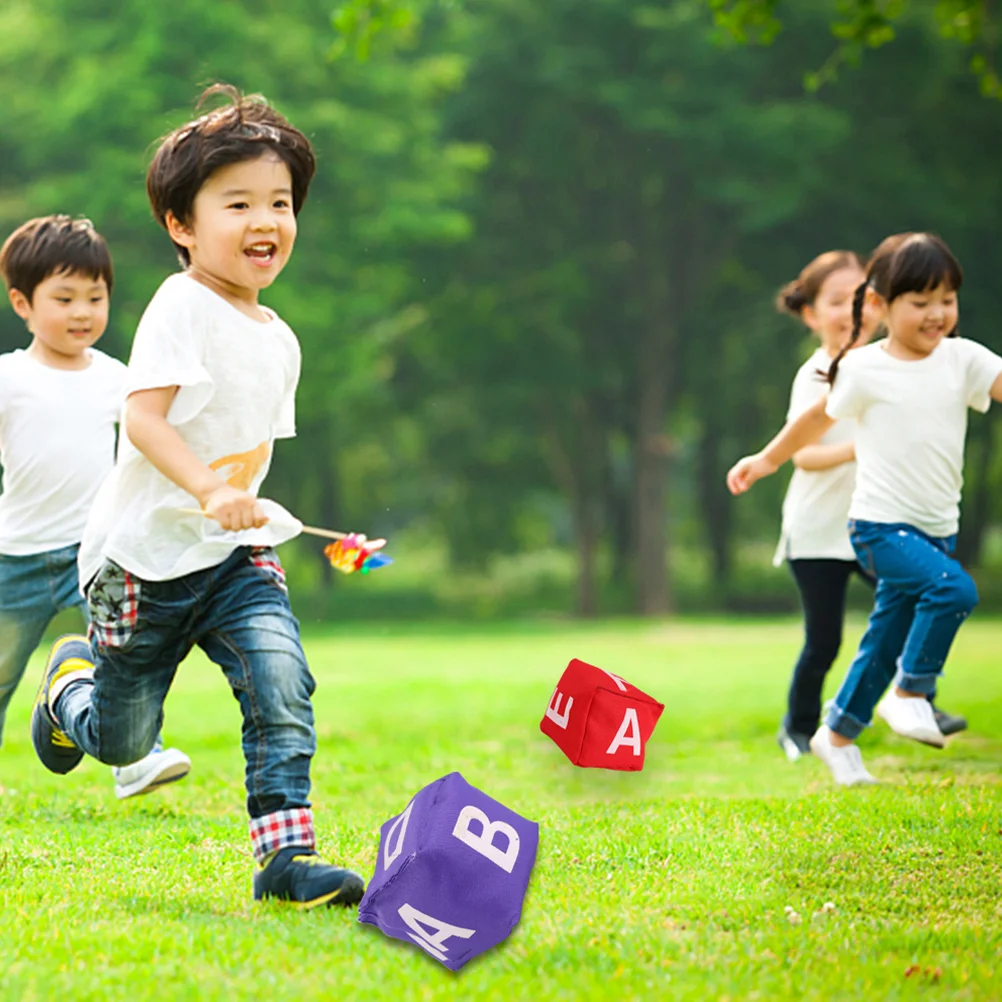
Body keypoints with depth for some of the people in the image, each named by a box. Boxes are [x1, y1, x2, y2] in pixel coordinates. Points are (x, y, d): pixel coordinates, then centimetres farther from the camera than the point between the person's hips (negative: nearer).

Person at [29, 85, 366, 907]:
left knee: (282, 688, -18)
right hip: (149, 553, -5)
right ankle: (71, 677, 43)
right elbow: (143, 417, -25)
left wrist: (249, 519, 16)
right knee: (119, 739, 10)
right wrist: (210, 490, -38)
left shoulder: (279, 339, 10)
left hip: (237, 555, 5)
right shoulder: (181, 308, -14)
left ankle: (286, 855, -16)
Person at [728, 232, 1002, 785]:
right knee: (954, 589, -28)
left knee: (885, 642, 14)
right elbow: (820, 417, 10)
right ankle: (910, 693, -11)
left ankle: (837, 733, 32)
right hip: (881, 526, -5)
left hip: (938, 530, 5)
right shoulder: (864, 370, -7)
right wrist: (767, 459, 21)